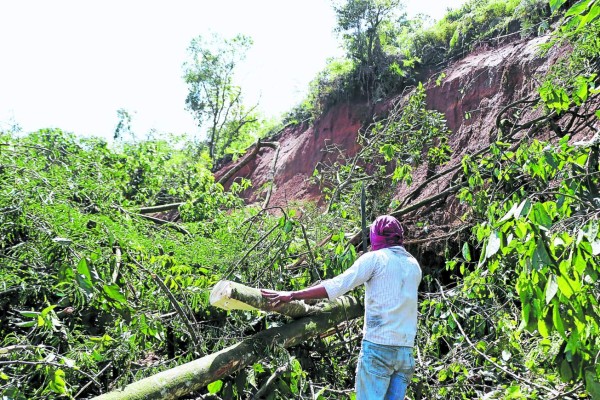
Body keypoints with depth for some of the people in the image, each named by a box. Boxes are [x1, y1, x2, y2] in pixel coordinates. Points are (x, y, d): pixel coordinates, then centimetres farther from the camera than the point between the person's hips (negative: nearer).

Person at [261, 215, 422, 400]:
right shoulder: (414, 266, 13)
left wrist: (291, 295, -11)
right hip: (405, 350, 6)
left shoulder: (375, 258, -4)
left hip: (378, 346, -6)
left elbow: (336, 285, -11)